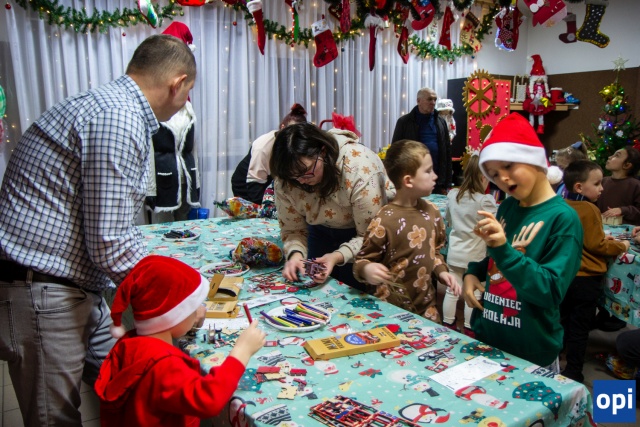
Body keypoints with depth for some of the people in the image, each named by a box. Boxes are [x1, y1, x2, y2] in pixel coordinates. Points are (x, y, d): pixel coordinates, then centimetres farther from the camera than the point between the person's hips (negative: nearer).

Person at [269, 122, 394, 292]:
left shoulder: (359, 167, -35)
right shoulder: (285, 178, -22)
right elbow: (292, 229, -12)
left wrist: (337, 257, -43)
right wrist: (295, 253, -33)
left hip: (362, 230, -3)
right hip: (322, 232, 4)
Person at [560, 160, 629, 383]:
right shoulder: (590, 210, -18)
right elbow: (596, 246, -15)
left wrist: (602, 238, 15)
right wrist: (620, 246, 0)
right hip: (586, 277, -7)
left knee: (563, 321, 20)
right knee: (579, 327, 2)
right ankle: (573, 372, 10)